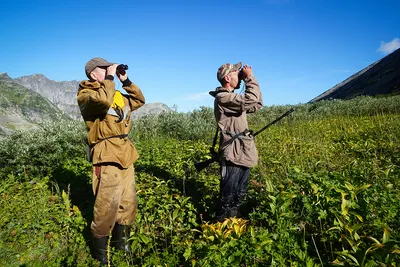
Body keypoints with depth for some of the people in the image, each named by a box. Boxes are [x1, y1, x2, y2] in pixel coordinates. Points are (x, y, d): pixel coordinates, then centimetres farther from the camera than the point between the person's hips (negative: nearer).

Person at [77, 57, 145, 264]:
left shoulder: (116, 94, 18)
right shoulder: (85, 95, -6)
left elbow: (139, 100, 24)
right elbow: (103, 100, -28)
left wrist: (126, 81, 15)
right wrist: (109, 78, -14)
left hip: (125, 153, 8)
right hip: (107, 155, -8)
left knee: (128, 201, 15)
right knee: (107, 205, -5)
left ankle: (120, 240, 34)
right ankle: (99, 249, 16)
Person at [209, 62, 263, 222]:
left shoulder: (233, 98, 18)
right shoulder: (222, 97, -13)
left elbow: (257, 105, 18)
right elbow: (250, 100, -24)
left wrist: (249, 80, 11)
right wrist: (250, 78, -10)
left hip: (244, 154, 10)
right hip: (233, 155, -10)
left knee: (239, 195, 19)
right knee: (228, 196, -1)